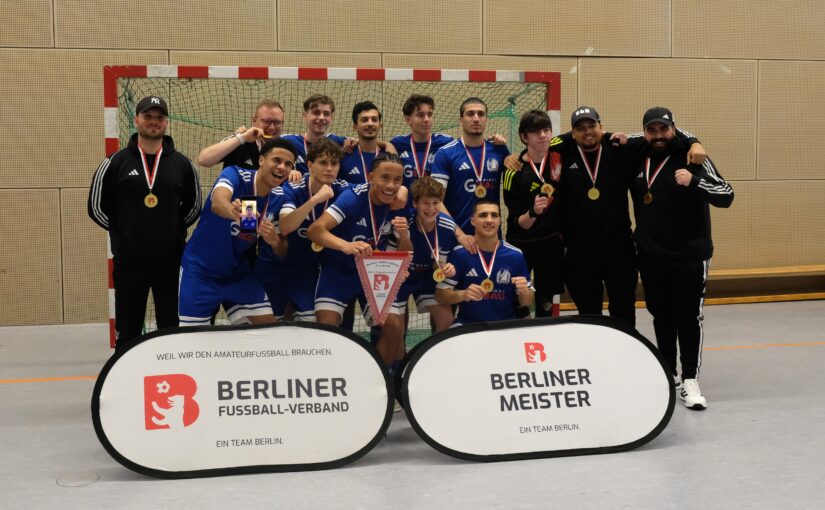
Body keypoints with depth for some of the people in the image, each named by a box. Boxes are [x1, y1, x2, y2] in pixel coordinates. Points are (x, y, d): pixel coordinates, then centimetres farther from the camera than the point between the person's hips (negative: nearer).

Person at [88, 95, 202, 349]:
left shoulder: (182, 163, 3)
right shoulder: (116, 162, -1)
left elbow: (194, 205, 13)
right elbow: (97, 206, 4)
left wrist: (173, 229, 7)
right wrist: (122, 232, 4)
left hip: (170, 260, 1)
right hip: (129, 260, -1)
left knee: (172, 328, 9)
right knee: (127, 329, 7)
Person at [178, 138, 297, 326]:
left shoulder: (279, 198, -3)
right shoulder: (235, 175, -19)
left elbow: (282, 252, 1)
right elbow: (217, 202, -42)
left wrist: (275, 241, -23)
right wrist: (231, 210, -66)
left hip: (239, 274, 5)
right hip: (199, 271, -5)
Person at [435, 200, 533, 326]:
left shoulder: (515, 255, -2)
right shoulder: (459, 253, -6)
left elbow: (527, 302, 7)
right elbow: (440, 295, -3)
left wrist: (524, 292, -16)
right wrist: (463, 294, -22)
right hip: (467, 324, -2)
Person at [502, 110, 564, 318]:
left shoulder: (559, 153, -9)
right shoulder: (514, 172, -16)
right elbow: (518, 224, -14)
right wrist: (533, 212, -35)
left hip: (553, 244, 3)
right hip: (522, 246, -2)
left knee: (548, 307, 10)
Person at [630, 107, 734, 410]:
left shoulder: (692, 158, -10)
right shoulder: (638, 160, 5)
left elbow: (726, 196, -16)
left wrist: (694, 182, -34)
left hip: (689, 255, -5)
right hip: (650, 256, 5)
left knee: (688, 316, -2)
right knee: (661, 316, 14)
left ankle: (690, 381, 4)